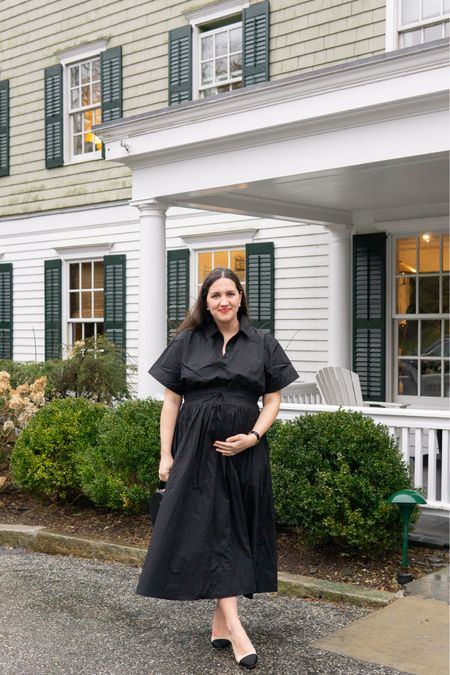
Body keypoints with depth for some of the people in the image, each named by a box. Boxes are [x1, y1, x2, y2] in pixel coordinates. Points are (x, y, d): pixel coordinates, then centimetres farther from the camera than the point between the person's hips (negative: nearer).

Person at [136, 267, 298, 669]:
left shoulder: (263, 344, 5)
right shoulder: (186, 343, 3)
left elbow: (273, 400, 6)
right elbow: (171, 400, 4)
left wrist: (252, 436, -11)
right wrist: (166, 454, -2)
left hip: (243, 451, 2)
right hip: (197, 449, -1)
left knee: (235, 530, 5)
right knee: (210, 530, -6)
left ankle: (220, 620, 17)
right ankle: (235, 626, -6)